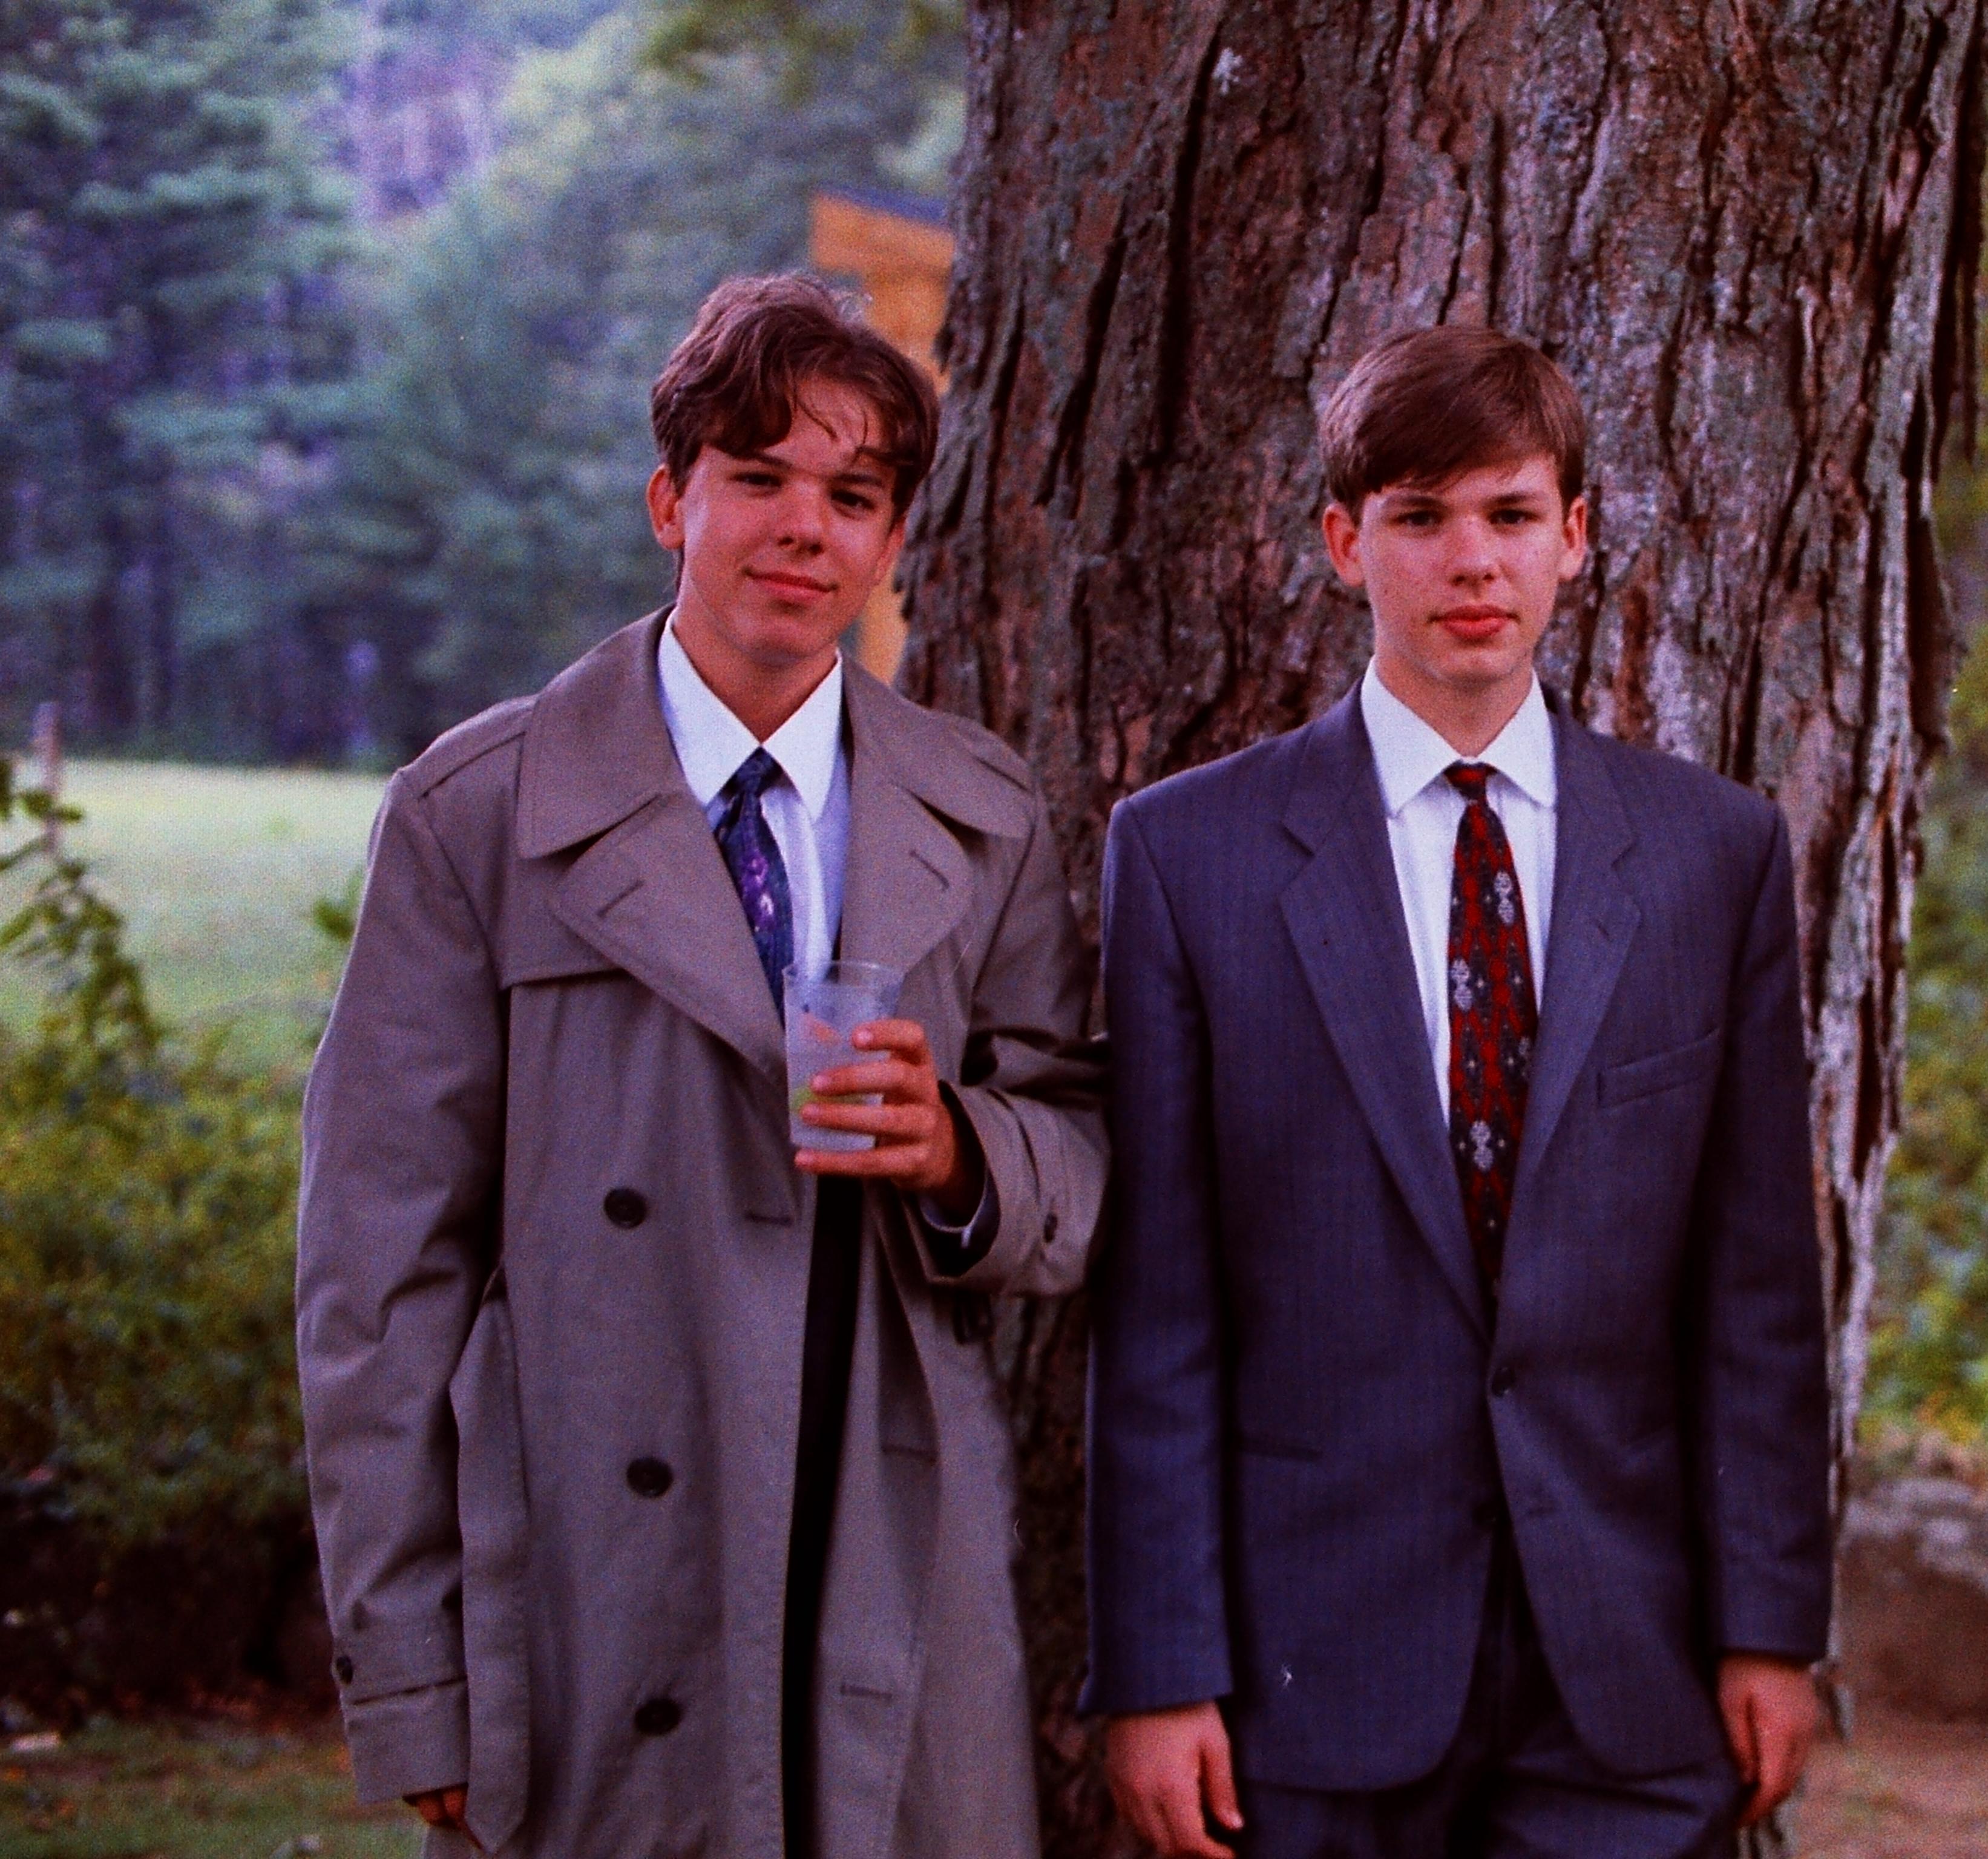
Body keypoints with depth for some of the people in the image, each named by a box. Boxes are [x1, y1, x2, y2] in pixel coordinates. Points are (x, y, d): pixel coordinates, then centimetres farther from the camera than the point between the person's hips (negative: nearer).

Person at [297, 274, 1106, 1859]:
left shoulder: (989, 824, 10)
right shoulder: (476, 812, 0)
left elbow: (1083, 1178, 9)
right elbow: (382, 1261, -2)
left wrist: (960, 1147, -15)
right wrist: (407, 1679, -6)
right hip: (592, 1626, -2)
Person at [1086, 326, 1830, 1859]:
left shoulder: (1719, 850, 5)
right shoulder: (1188, 852, -1)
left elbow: (1758, 1278, 6)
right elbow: (1158, 1309, -2)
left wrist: (1771, 1622, 2)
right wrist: (1156, 1672, -5)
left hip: (1627, 1678, 2)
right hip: (1315, 1675, -1)